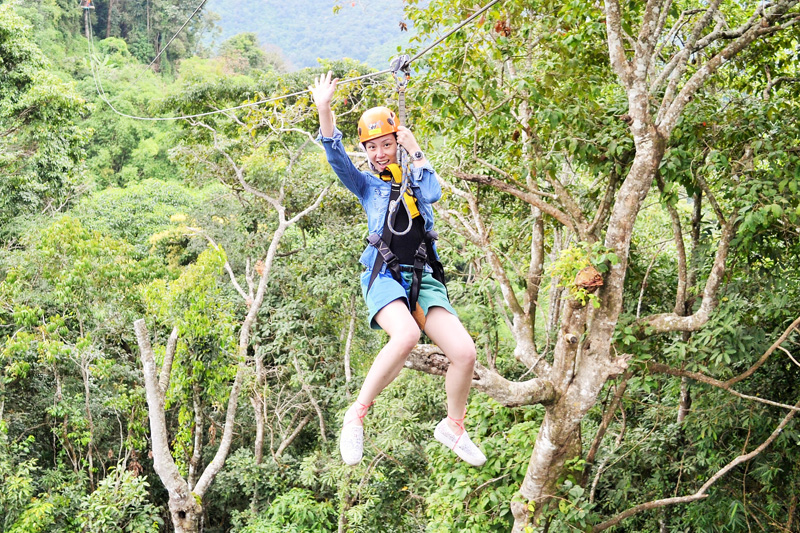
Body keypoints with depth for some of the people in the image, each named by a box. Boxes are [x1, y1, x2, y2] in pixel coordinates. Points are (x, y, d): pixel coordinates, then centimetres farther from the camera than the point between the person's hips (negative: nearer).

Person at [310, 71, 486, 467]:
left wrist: (415, 150, 3)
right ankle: (357, 415, -20)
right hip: (384, 276, -3)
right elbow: (336, 158, 1)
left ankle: (453, 427, 12)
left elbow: (433, 193, -2)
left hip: (423, 278, 3)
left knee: (464, 351, -13)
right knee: (406, 335, -35)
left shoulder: (414, 180, 21)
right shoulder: (368, 186, 16)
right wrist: (324, 109, -9)